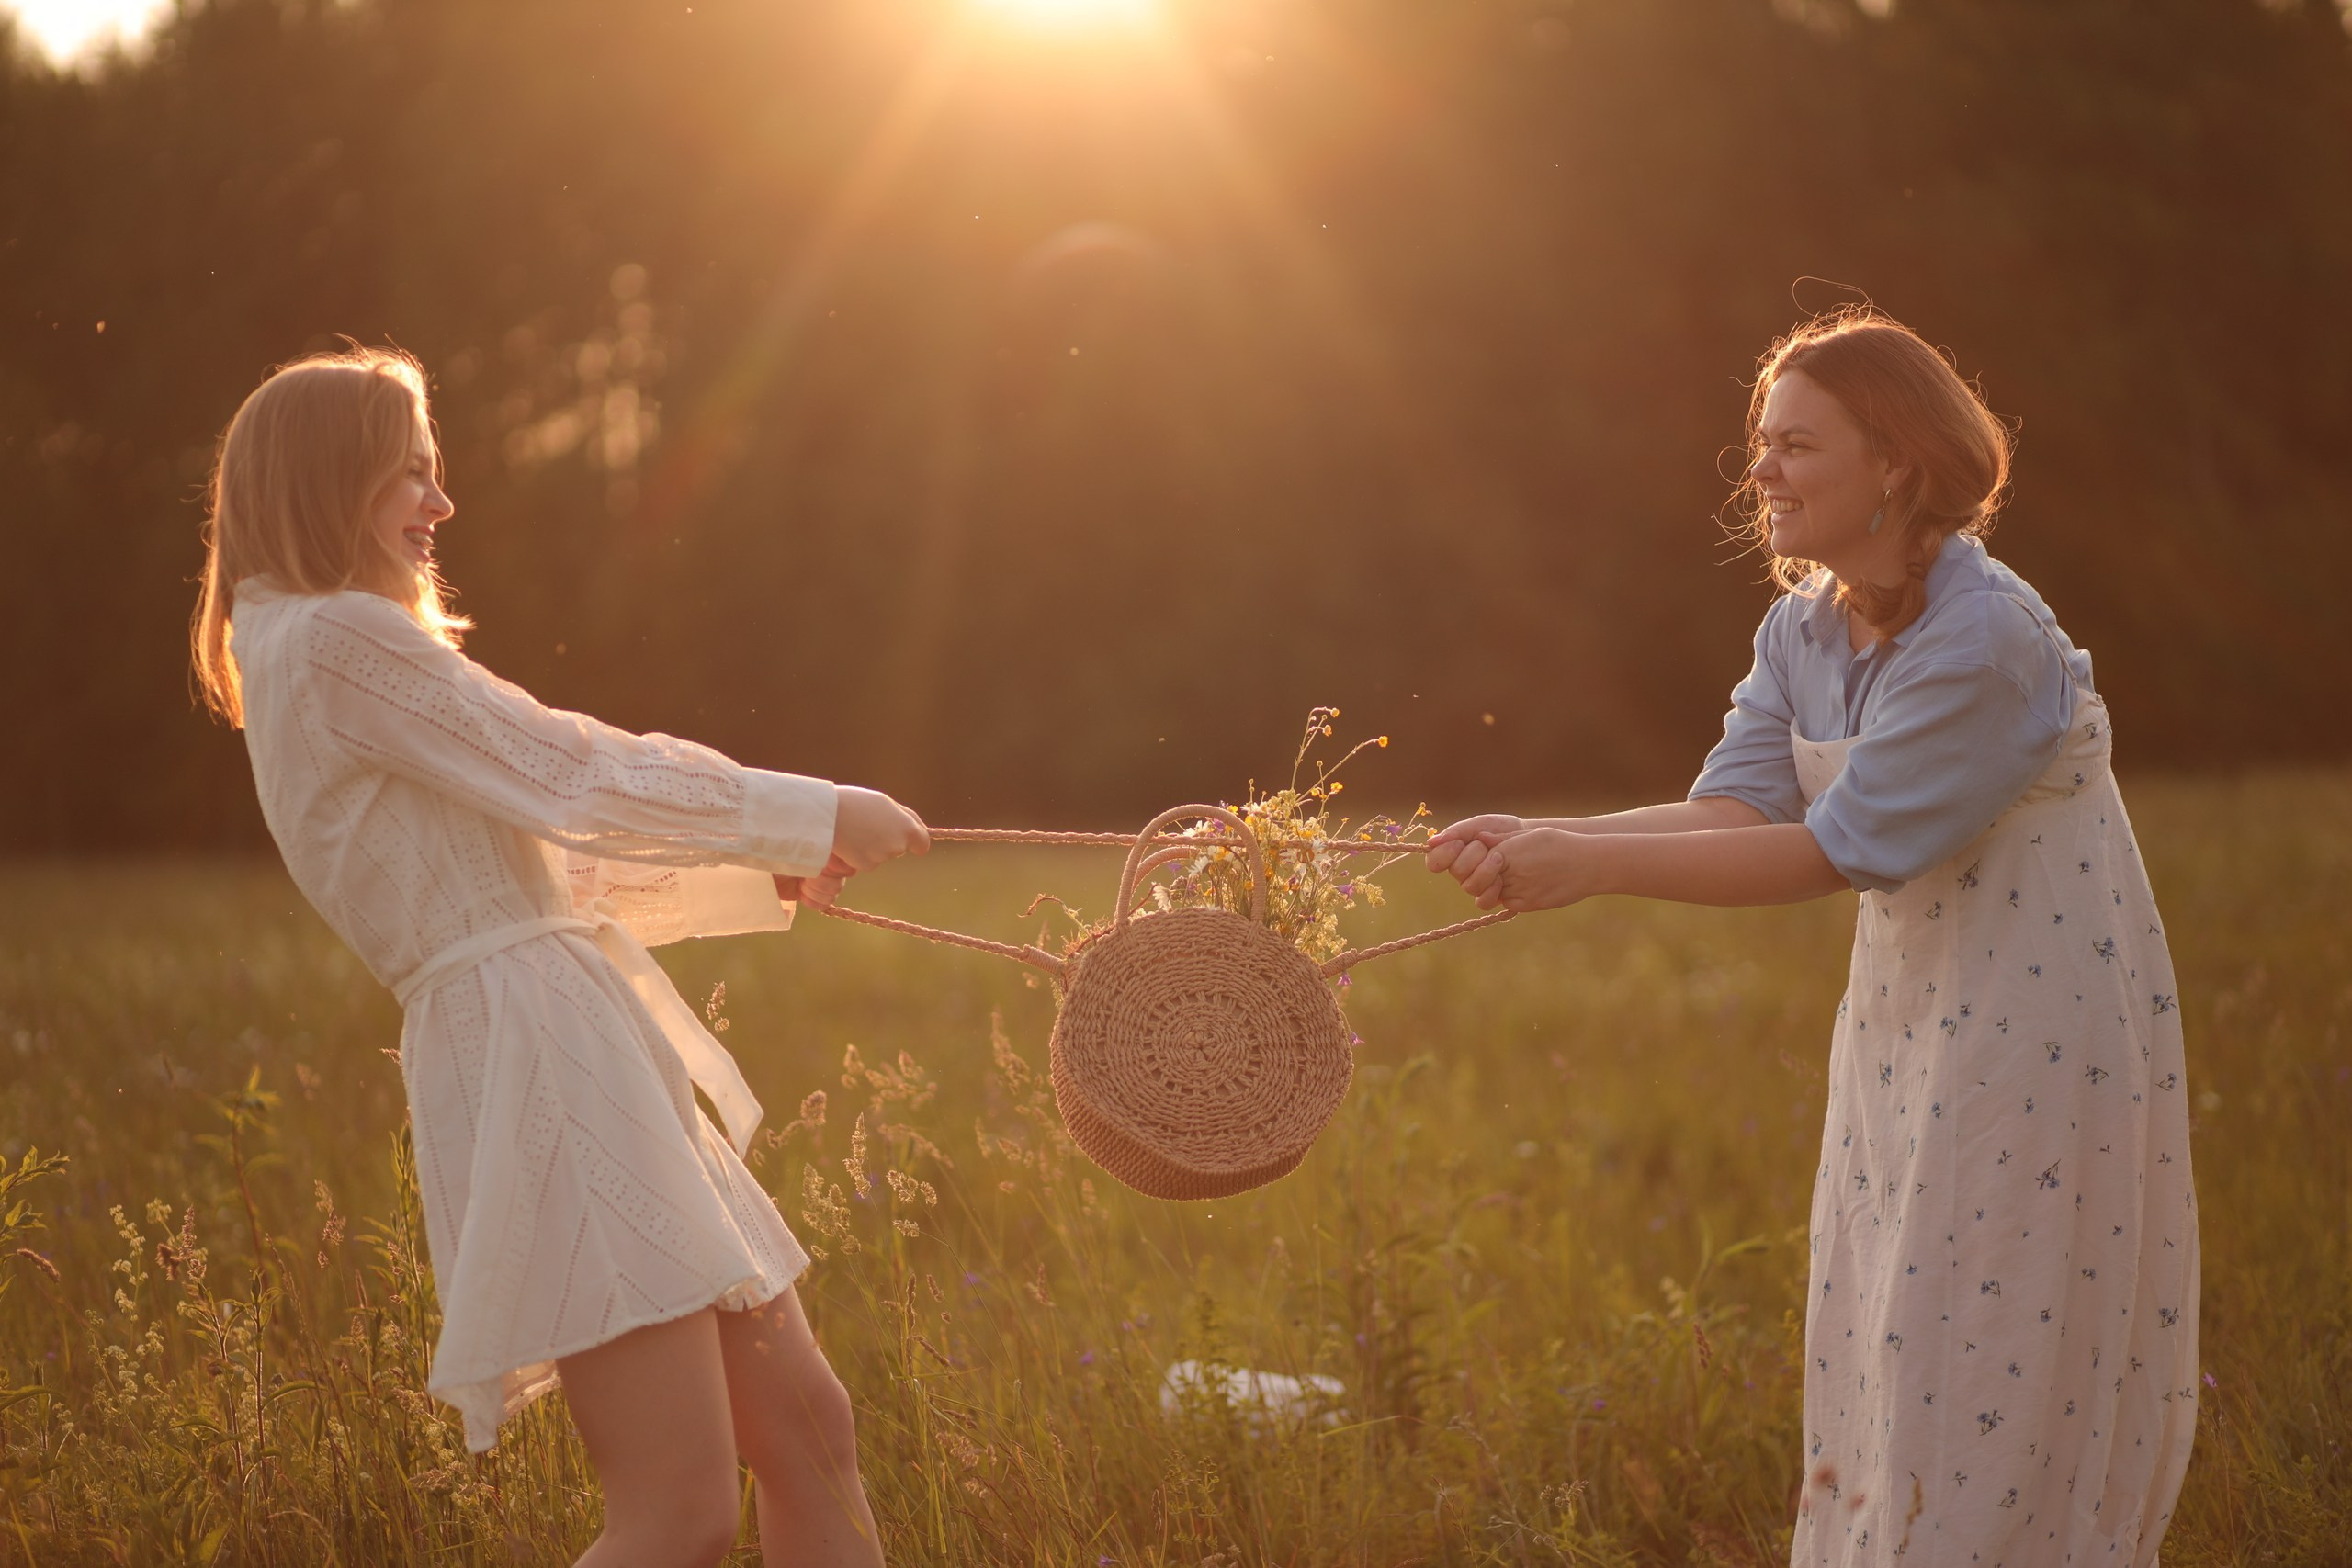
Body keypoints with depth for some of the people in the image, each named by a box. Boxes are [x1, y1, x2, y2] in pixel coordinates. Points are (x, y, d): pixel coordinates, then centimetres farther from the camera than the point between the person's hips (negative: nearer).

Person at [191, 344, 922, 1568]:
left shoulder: (333, 647, 22)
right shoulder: (341, 639, -9)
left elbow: (546, 864, 26)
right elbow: (581, 780, -10)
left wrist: (773, 872, 21)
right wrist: (821, 816, -1)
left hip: (583, 1055, 11)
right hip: (530, 1045, -11)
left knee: (805, 1429, 9)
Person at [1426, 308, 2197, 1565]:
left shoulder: (1982, 641, -23)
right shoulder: (1802, 630, 4)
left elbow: (1832, 852, -24)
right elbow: (1732, 811, -5)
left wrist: (1590, 865, -26)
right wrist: (1538, 844, -20)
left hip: (2040, 1033, -8)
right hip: (1904, 1021, 8)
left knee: (1978, 1377, -3)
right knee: (1878, 1360, 12)